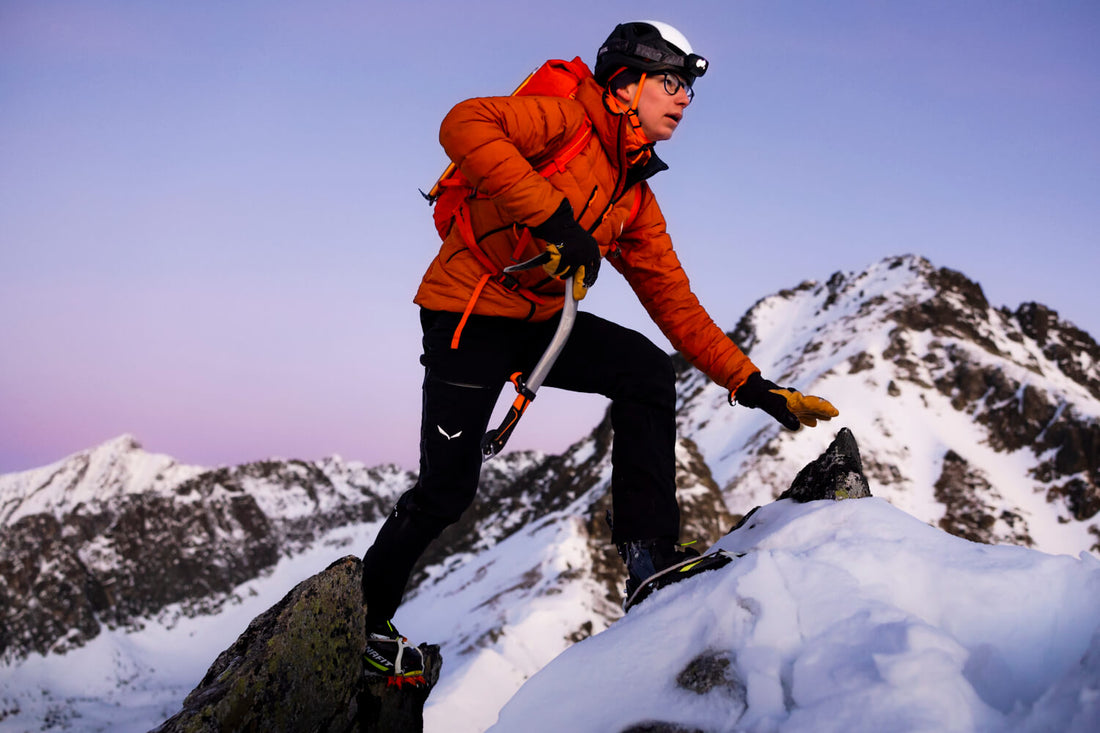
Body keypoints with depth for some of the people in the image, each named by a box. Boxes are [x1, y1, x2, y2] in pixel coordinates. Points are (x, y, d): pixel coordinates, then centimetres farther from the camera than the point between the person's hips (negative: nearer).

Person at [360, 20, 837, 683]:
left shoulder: (636, 200, 9)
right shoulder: (566, 120, -13)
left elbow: (676, 304, 8)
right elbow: (464, 125, -30)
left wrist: (753, 386, 1)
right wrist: (552, 215, -35)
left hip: (541, 320, 7)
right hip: (467, 313, -7)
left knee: (648, 369, -16)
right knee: (448, 489, -5)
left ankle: (649, 553, -11)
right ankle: (365, 615, 19)